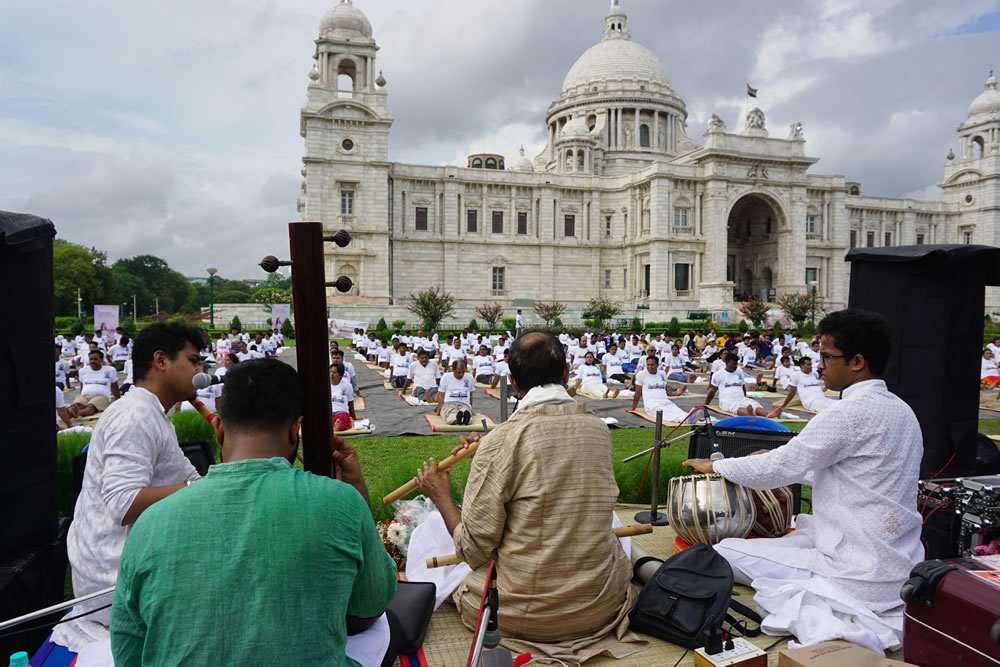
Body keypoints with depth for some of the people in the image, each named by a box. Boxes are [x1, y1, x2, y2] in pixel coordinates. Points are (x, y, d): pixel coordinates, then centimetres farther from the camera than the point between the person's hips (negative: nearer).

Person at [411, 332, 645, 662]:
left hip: (523, 615, -4)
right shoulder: (599, 429, -4)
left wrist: (441, 496, 2)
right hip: (602, 606, 4)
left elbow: (475, 550, -15)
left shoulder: (500, 442, -19)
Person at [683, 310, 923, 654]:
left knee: (726, 552, -2)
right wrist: (778, 459, 21)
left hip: (863, 573, -9)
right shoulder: (900, 409, 6)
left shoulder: (849, 413, -21)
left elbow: (781, 468, -14)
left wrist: (715, 466, 1)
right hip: (902, 564, 9)